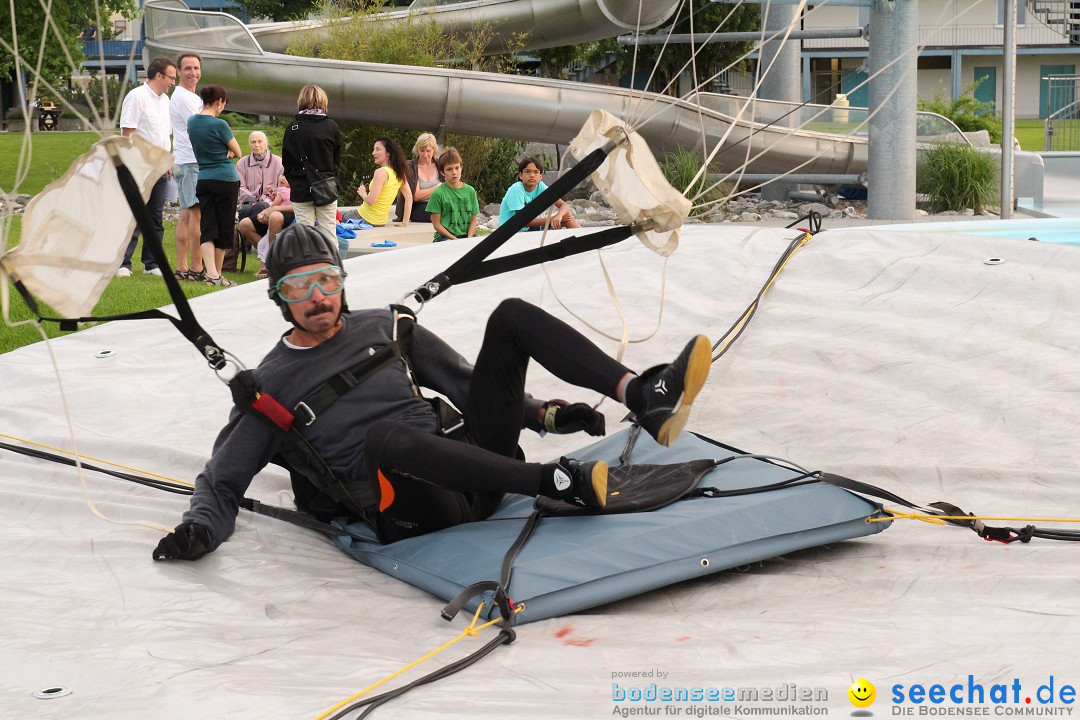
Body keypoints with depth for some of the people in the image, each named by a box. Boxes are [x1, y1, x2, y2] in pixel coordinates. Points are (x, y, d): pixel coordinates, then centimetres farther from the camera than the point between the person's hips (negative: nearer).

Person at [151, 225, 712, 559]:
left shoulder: (384, 328, 18)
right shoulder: (271, 385, 8)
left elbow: (466, 385, 22)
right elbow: (222, 480, 10)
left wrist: (541, 413, 9)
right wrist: (200, 527, -11)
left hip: (474, 469, 5)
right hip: (411, 509, -4)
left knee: (512, 315, -5)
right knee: (384, 437, -41)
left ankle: (642, 396, -25)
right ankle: (566, 483, -41)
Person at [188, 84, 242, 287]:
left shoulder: (191, 122, 6)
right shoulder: (219, 125, -14)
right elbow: (238, 152, -4)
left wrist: (224, 151, 2)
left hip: (202, 180, 5)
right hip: (225, 179, -5)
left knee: (207, 228, 0)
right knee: (224, 227, 6)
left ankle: (211, 273, -17)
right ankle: (218, 274, 13)